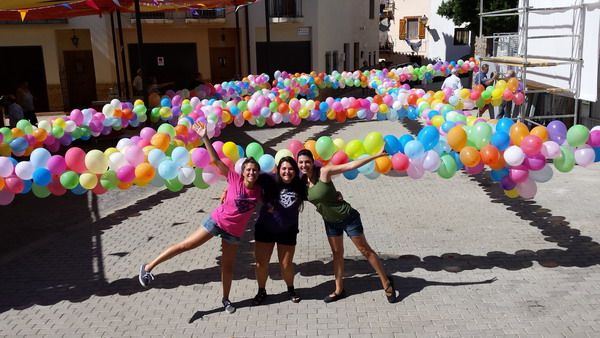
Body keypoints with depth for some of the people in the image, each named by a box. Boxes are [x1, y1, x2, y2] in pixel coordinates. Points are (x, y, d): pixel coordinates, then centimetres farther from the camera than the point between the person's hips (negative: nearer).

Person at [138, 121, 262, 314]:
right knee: (186, 245, -2)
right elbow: (216, 161, -19)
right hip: (218, 220, -2)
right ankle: (148, 267, 9)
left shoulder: (259, 189, -9)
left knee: (228, 265, 13)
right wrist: (205, 138, -25)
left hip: (235, 231, 3)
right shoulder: (235, 179, -16)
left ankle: (226, 299, 32)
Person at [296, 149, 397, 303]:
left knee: (365, 250, 5)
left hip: (348, 217, -5)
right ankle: (339, 290, 30)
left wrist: (376, 156, -31)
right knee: (337, 253, 17)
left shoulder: (324, 172, -24)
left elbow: (350, 165, -28)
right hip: (330, 221, 6)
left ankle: (386, 283, 21)